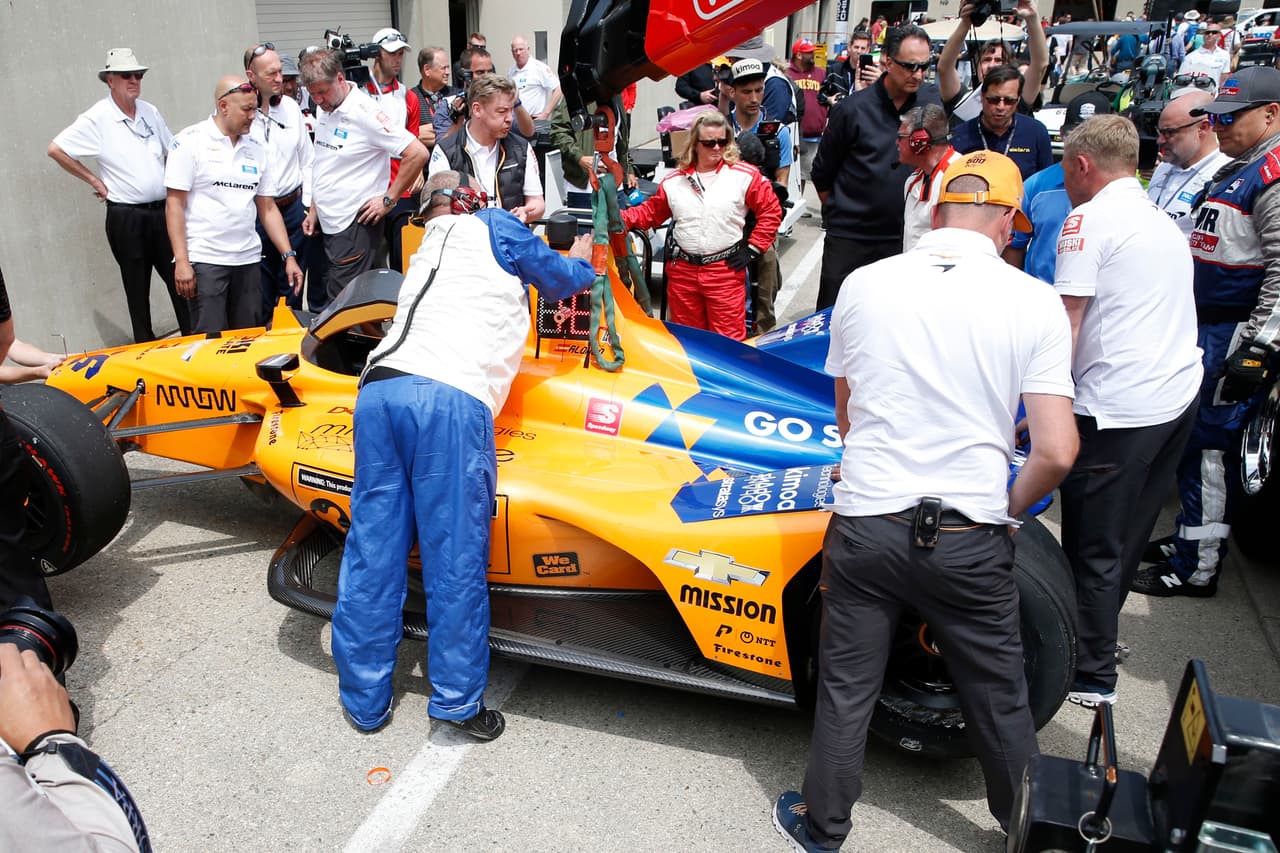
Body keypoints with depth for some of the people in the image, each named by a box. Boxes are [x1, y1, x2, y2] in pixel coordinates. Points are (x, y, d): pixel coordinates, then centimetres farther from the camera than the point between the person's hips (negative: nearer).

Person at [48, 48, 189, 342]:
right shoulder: (97, 118, -7)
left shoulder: (150, 112, 9)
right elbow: (56, 149, -7)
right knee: (137, 288, 5)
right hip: (126, 216, -4)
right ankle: (146, 348, 15)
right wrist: (94, 180, -5)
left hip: (161, 211, 4)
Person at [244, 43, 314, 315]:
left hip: (293, 209, 4)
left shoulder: (290, 106, 7)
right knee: (260, 295, 4)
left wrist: (309, 205, 8)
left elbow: (308, 159, 13)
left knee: (293, 288, 14)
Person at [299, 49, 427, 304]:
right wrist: (314, 210, 18)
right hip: (328, 224, 8)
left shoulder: (364, 112, -15)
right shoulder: (326, 111, 11)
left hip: (354, 224, -8)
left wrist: (388, 199, -16)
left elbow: (418, 153, -20)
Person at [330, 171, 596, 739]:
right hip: (450, 400, -6)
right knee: (454, 559, 0)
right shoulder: (492, 226, 17)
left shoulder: (425, 253, 35)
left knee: (373, 548, 9)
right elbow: (560, 280, 25)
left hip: (378, 389, 7)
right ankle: (456, 700, 8)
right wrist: (580, 264, 47)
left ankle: (363, 698, 18)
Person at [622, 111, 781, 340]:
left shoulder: (745, 176, -2)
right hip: (682, 271, 3)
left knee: (729, 339, -2)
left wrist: (753, 249, -2)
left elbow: (771, 211, 2)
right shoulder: (673, 181, 7)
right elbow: (651, 211, 16)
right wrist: (620, 218, 1)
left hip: (726, 271, -3)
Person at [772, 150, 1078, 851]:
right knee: (1001, 700, 20)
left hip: (864, 524, 1)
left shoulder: (862, 284, -1)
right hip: (969, 539, -1)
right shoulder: (1034, 303, -6)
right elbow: (1056, 452, -9)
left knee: (845, 690, 17)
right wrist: (1007, 510, 10)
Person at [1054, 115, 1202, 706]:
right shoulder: (1165, 222, 20)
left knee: (1093, 546, 2)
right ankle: (1099, 630, 35)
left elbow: (1066, 328, -12)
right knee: (1127, 535, 20)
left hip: (1118, 409, -9)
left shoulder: (1089, 220, -7)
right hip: (1180, 395, 9)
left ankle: (1092, 676, 11)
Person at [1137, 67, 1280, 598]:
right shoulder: (1234, 171, 18)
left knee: (1208, 445, -6)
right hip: (1205, 329, 10)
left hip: (1236, 335, -10)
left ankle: (1197, 568, 2)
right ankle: (1188, 539, 29)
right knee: (1190, 439, 16)